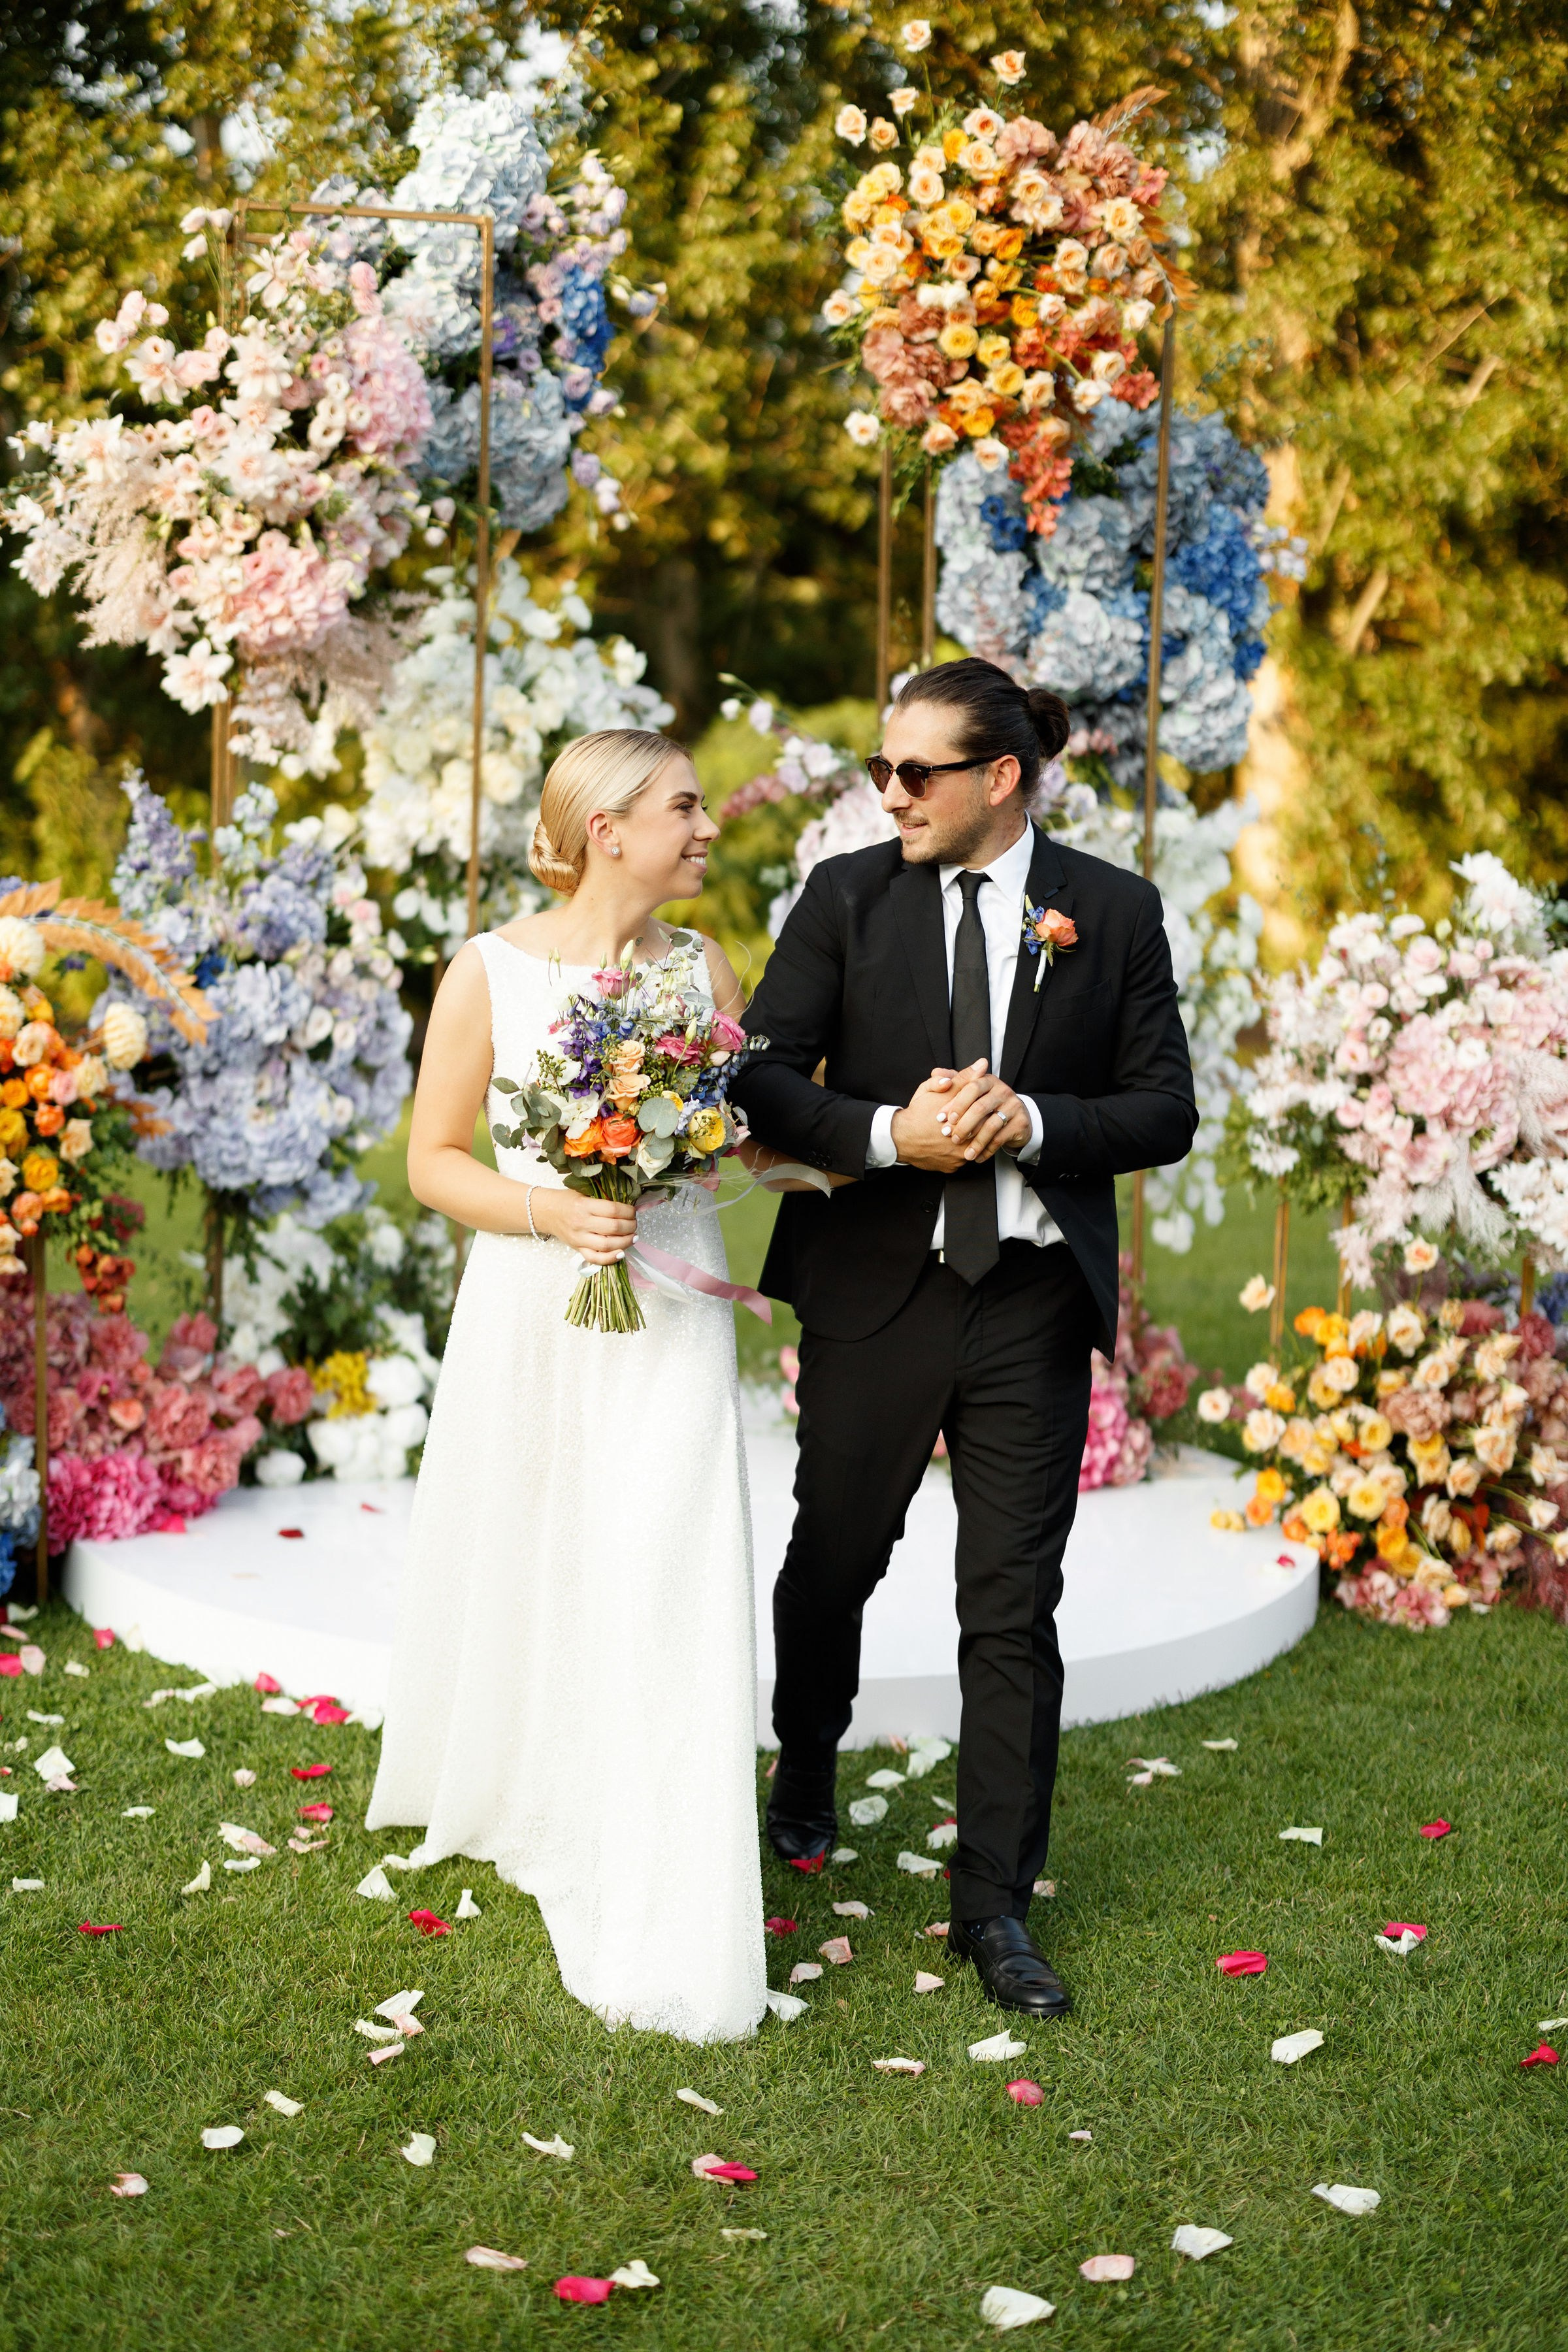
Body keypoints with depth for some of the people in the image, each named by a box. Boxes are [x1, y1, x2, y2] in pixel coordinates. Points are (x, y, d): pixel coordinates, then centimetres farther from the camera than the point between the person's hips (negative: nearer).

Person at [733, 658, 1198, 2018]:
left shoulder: (1114, 912, 0)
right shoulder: (846, 898, 0)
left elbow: (1164, 1110, 0)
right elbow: (762, 1081, -4)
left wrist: (1033, 1122, -17)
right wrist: (889, 1133, -20)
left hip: (1034, 1303, -1)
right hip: (873, 1292, 1)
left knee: (1014, 1608, 1)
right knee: (833, 1561, 17)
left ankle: (995, 1904, 11)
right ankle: (807, 1776, 45)